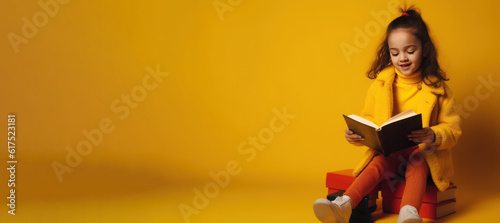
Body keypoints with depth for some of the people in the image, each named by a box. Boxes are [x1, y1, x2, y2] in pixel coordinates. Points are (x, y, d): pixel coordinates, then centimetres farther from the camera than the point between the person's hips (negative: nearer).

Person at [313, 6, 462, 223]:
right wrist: (356, 134, -8)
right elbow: (368, 120, 15)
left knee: (417, 166, -34)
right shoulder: (380, 84, 9)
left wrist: (433, 136, -21)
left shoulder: (437, 87, 3)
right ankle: (344, 206, -54)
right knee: (377, 163, -30)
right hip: (388, 152, 2)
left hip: (423, 154, -1)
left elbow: (453, 128, 2)